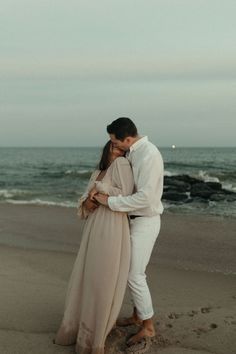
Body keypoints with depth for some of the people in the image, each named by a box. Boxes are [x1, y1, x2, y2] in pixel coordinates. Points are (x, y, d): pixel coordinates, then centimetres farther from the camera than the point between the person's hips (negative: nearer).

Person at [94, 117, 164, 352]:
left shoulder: (149, 155, -26)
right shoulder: (134, 152, 5)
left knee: (135, 276, -4)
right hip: (135, 219, 10)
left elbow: (144, 198, -30)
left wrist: (110, 202, -24)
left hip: (145, 223, -10)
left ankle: (148, 328, 11)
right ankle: (138, 315, 34)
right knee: (132, 270, 18)